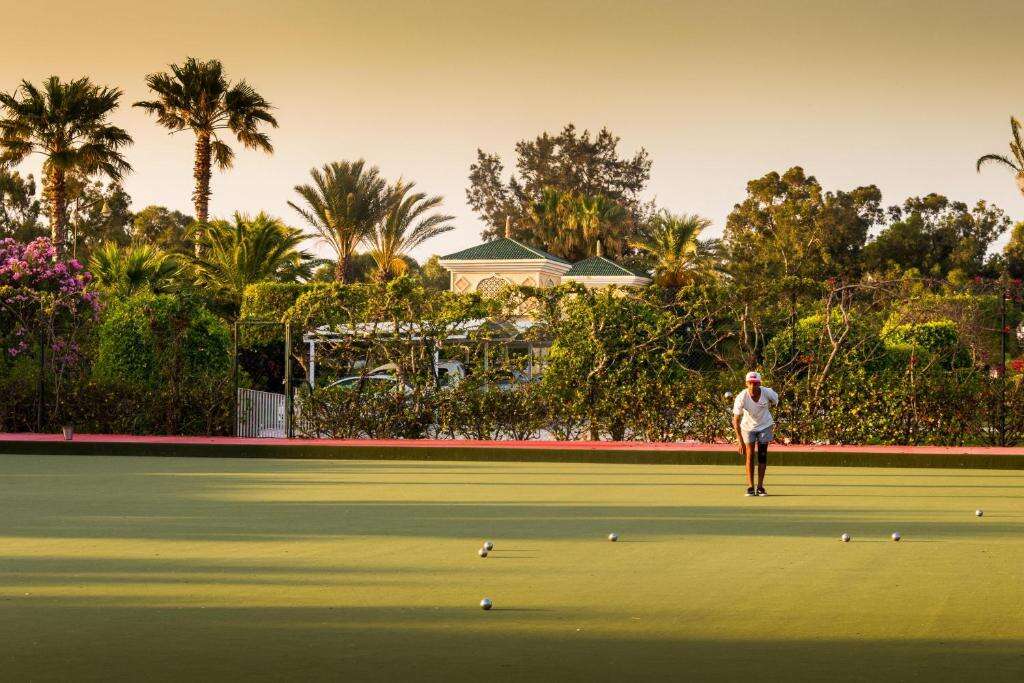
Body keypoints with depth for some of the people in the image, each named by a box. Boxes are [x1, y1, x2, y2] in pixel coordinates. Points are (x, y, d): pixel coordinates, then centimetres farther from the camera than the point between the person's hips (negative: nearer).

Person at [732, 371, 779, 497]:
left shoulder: (767, 393, -23)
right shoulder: (741, 398, -28)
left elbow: (775, 401, 3)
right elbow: (736, 421, -28)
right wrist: (740, 441, -33)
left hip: (764, 425, 1)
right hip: (748, 427, -1)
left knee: (762, 456, -1)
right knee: (750, 455, -6)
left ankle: (760, 487, 4)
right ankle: (750, 487, -3)